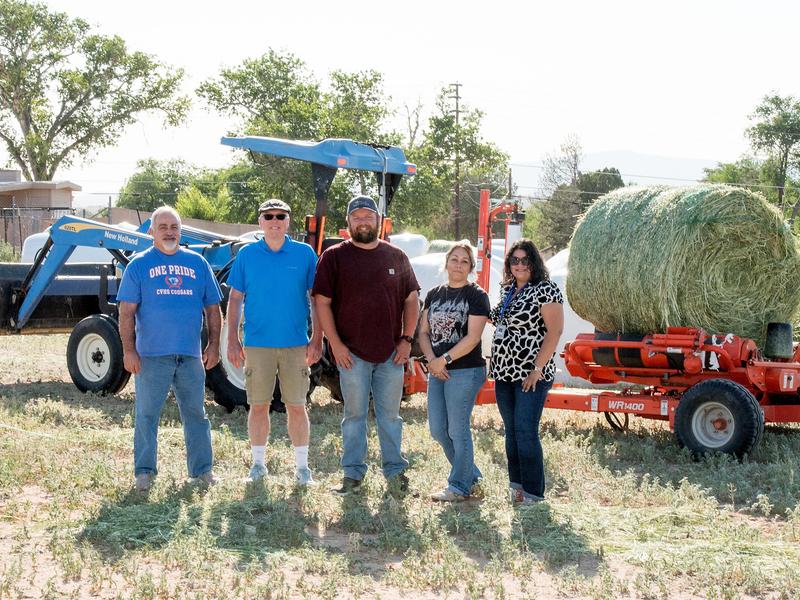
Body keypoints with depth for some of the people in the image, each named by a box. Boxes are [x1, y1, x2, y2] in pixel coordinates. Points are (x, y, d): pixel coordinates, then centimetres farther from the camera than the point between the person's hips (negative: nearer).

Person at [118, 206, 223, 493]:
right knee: (147, 415, 3)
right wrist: (129, 350, -9)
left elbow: (212, 308, 12)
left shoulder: (197, 263, 10)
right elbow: (126, 312, -2)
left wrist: (214, 345, 6)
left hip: (191, 356, 3)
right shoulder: (139, 265, 2)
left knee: (196, 413, 9)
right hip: (151, 355, -2)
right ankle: (144, 472, 12)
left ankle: (202, 469, 18)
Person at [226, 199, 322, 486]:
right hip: (257, 344, 1)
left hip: (295, 344, 0)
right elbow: (235, 299, 6)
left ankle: (302, 467, 11)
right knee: (258, 406, 6)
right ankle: (258, 464, 17)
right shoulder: (247, 255, 3)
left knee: (297, 406, 2)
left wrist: (317, 340, -2)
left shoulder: (305, 254, 2)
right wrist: (232, 341, 0)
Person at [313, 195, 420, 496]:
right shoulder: (334, 256, -1)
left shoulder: (396, 256, 8)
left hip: (391, 354, 2)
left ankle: (395, 471, 19)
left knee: (390, 415, 9)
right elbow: (322, 302, -3)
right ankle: (352, 473, 16)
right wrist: (335, 344, -9)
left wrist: (406, 339, 2)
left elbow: (411, 300, 11)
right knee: (354, 415, 6)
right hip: (352, 353, -2)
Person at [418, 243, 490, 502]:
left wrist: (444, 360, -16)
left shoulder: (476, 296, -6)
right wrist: (431, 359, -6)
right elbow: (423, 331, 10)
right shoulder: (435, 294, 12)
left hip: (465, 371, -7)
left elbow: (473, 337, -14)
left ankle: (459, 486, 10)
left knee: (458, 430, -3)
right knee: (437, 430, 9)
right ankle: (471, 474, 25)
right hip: (437, 372, 7)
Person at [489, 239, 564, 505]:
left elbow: (554, 331, -16)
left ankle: (533, 493, -3)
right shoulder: (507, 290, 13)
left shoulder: (545, 290, -10)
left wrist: (537, 369, -19)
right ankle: (517, 484, 22)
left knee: (525, 432, -9)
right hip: (504, 373, 8)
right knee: (511, 431, 12)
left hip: (530, 376, -8)